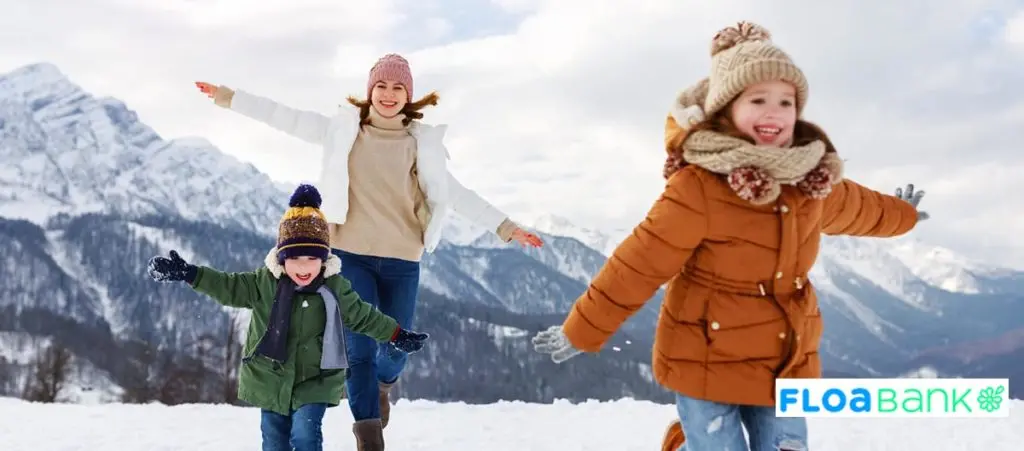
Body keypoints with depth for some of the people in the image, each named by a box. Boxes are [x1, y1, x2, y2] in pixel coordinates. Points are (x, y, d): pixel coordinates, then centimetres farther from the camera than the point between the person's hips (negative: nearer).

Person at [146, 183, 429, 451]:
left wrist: (398, 336, 9)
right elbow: (226, 287, -5)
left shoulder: (335, 288, -8)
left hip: (316, 381, -2)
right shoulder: (265, 282, -8)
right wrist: (186, 273, -16)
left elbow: (364, 317, 5)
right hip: (270, 378, 2)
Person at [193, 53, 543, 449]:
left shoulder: (421, 142, 4)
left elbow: (453, 193, 4)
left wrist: (504, 226, -1)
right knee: (360, 349, -6)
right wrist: (227, 97, 2)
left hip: (401, 260, 1)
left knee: (397, 348, 10)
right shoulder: (343, 130, 3)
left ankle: (382, 384, 46)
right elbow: (285, 117, 4)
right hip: (351, 254, -1)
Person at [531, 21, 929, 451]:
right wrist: (579, 332, -10)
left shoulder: (811, 180, 0)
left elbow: (854, 208, 23)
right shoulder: (697, 188, -22)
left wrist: (903, 214, 42)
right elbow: (637, 266, -17)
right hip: (707, 364, -6)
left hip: (785, 365, 6)